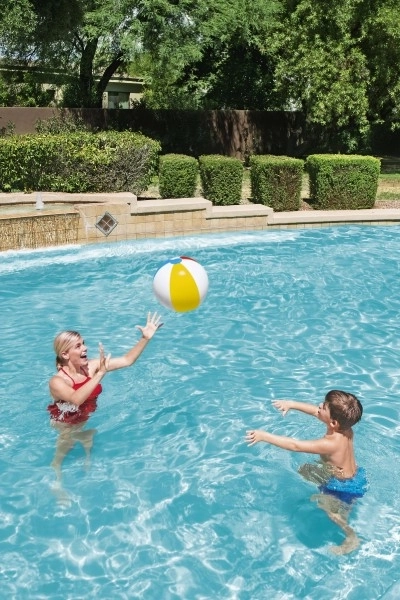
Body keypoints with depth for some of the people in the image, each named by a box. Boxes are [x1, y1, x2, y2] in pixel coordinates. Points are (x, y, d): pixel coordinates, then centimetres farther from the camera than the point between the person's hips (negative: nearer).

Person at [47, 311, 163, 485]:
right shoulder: (57, 381, -28)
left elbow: (127, 360, -14)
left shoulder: (91, 366, -13)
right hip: (66, 423, -5)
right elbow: (76, 399, -49)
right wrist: (100, 373, -53)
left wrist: (146, 338, -26)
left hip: (87, 418, 5)